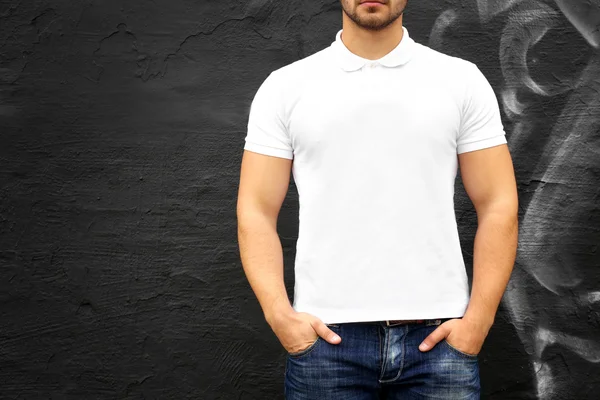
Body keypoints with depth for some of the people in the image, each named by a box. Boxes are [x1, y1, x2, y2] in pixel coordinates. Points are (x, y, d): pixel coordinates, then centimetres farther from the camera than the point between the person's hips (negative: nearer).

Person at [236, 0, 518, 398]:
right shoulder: (285, 86, 5)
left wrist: (477, 320, -7)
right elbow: (257, 211, 2)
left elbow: (497, 207, 2)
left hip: (438, 336, 0)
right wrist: (280, 315, -10)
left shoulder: (462, 80, 4)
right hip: (327, 337, 0)